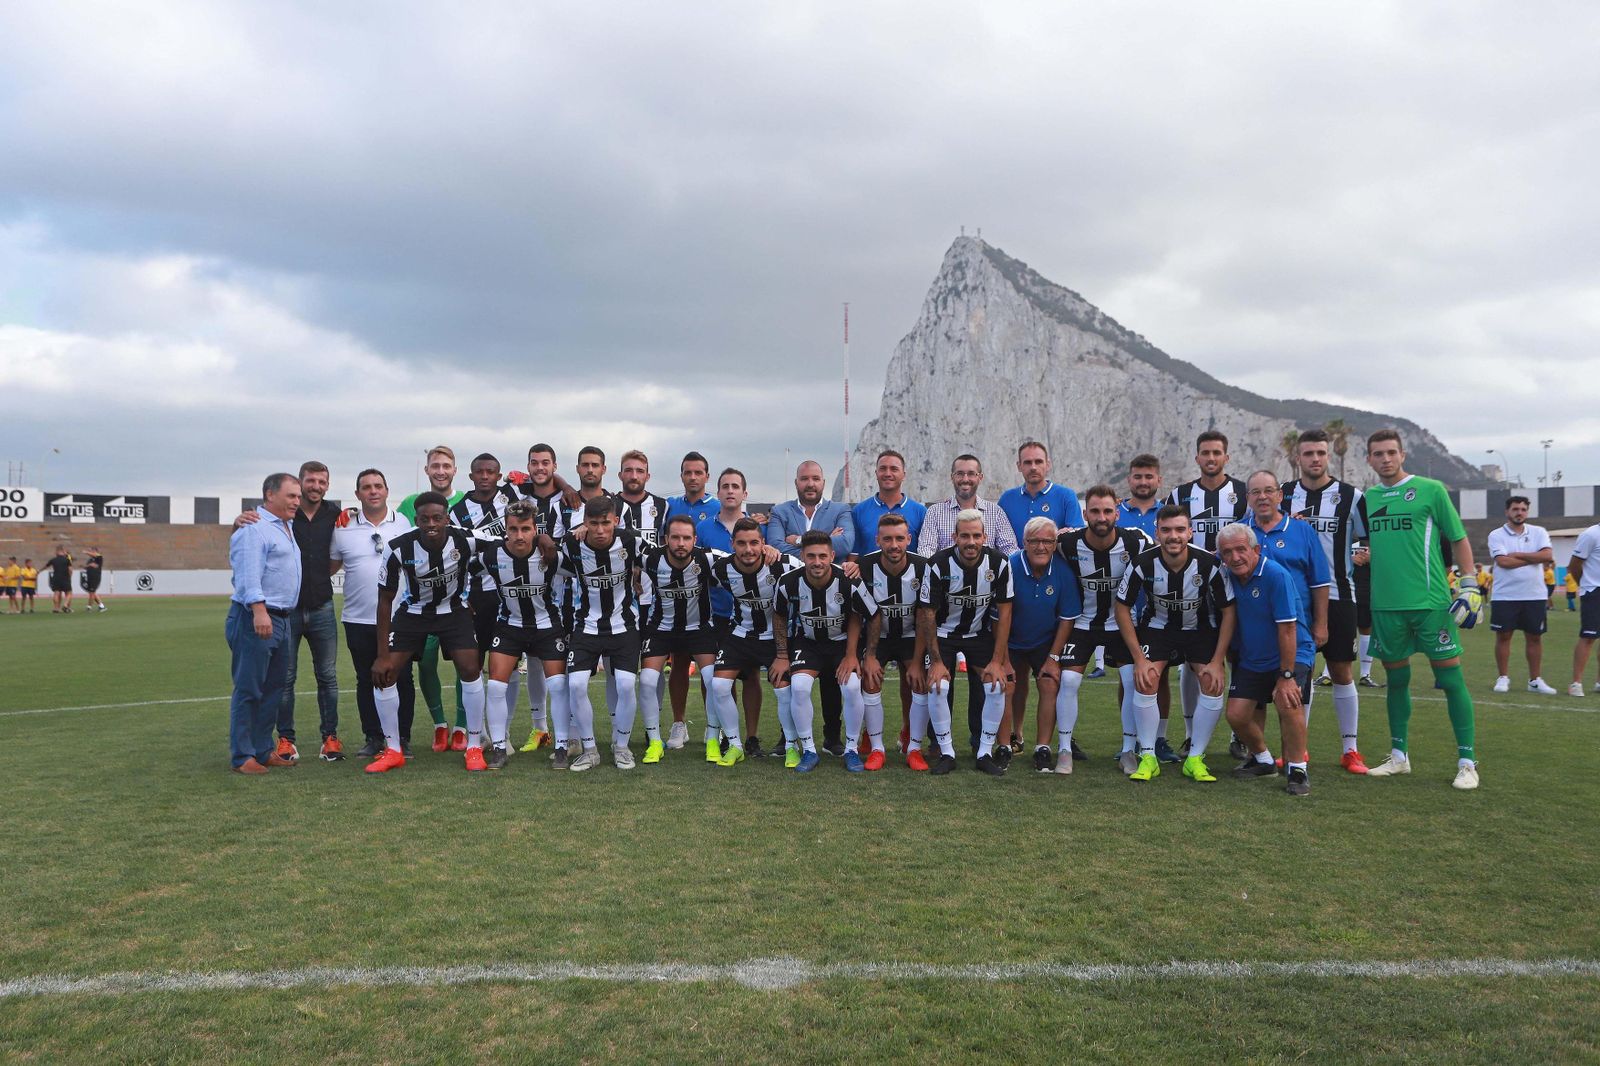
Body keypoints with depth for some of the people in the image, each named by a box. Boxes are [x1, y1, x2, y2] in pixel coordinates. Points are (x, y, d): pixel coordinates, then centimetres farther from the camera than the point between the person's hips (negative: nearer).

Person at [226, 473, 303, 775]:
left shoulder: (286, 528, 20)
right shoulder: (254, 528, -11)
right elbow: (248, 572, -21)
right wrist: (259, 610, -30)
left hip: (280, 620, 10)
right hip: (255, 618, -10)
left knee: (274, 688, 13)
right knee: (249, 689, -4)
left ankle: (263, 751, 22)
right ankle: (242, 757, 2)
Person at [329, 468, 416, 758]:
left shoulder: (404, 523, 2)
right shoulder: (344, 528, 4)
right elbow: (329, 567, 13)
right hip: (359, 619, 1)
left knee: (402, 679, 3)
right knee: (366, 681, 9)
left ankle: (403, 738, 14)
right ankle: (373, 738, 20)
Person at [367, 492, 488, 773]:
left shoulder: (466, 541, -26)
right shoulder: (399, 549, -24)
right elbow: (385, 600, -13)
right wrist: (383, 654, -14)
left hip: (454, 610, 0)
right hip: (413, 612, 1)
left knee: (471, 670, -14)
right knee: (384, 674, -8)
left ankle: (474, 747, 3)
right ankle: (393, 751, 8)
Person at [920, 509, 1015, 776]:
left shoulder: (999, 564, -16)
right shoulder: (939, 565, -22)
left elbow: (1004, 613, -11)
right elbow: (927, 614, -16)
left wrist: (997, 661, -15)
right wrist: (936, 661, -19)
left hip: (980, 633, 2)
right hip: (944, 633, -1)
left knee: (996, 685, -17)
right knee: (938, 686, -21)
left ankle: (985, 752, 0)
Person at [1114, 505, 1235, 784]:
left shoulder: (1210, 564, -24)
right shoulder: (1142, 564, -24)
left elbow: (1228, 611, -13)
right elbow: (1122, 608, -12)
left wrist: (1217, 661, -16)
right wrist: (1139, 658, -16)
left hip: (1201, 628, 0)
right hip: (1158, 626, 0)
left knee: (1213, 684, -17)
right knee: (1144, 681, -19)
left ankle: (1195, 758, 0)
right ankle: (1148, 758, -4)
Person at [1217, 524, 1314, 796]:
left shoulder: (1277, 575, -23)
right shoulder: (1228, 577, -6)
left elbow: (1287, 629, -24)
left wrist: (1286, 676, -23)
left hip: (1291, 654, -6)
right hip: (1250, 659, 6)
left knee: (1288, 703, -28)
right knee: (1236, 714, -3)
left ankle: (1298, 770, -10)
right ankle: (1262, 760, 24)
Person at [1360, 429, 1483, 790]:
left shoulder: (1430, 489, 0)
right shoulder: (1367, 498, 10)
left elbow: (1458, 539, 1)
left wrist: (1470, 585, -5)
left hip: (1431, 602, -4)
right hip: (1385, 605, 4)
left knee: (1450, 677, -2)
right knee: (1396, 679, 11)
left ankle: (1467, 762, 6)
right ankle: (1398, 756, 21)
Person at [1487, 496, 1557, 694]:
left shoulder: (1538, 532, 7)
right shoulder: (1496, 535, -1)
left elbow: (1547, 555, -10)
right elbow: (1503, 561, -15)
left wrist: (1517, 555, -12)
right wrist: (1535, 559, -9)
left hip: (1535, 596, 2)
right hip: (1505, 596, -2)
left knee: (1534, 637, 7)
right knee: (1503, 636, 2)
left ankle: (1535, 680, 17)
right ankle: (1503, 678, 12)